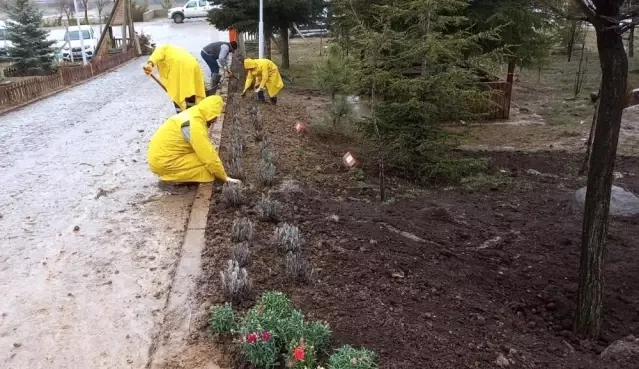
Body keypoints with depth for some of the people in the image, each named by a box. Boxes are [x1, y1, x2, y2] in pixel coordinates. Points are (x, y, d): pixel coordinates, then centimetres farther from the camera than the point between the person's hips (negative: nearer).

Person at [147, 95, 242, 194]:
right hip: (163, 162, -9)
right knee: (206, 165, -10)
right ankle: (169, 181, -4)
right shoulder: (195, 125, -23)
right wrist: (224, 177, -9)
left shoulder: (192, 115, 6)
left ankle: (171, 176, 10)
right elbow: (209, 157, -21)